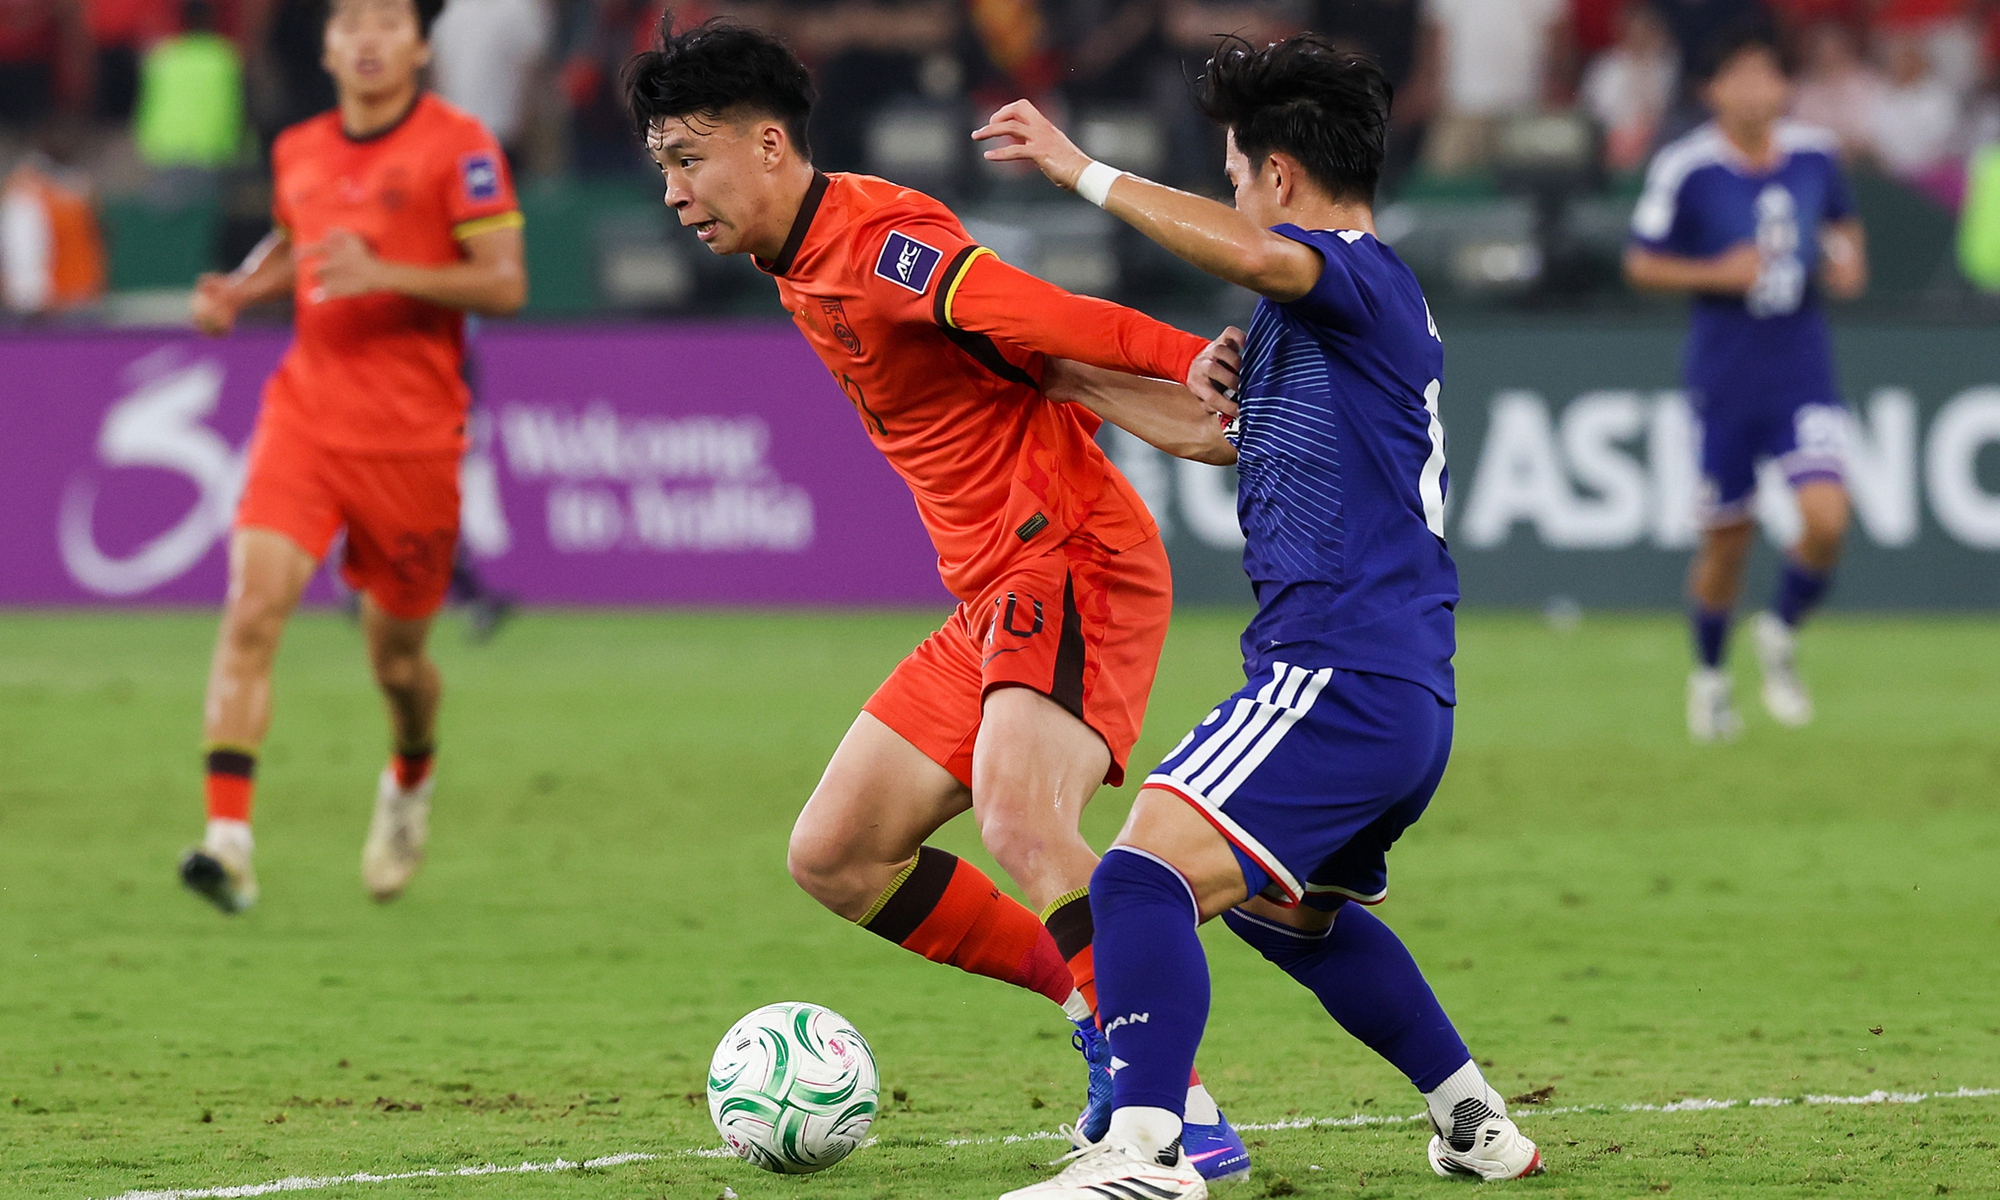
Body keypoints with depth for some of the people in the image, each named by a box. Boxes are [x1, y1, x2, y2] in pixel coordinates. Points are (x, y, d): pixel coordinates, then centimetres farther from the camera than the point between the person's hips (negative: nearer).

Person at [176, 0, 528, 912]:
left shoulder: (459, 147, -6)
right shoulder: (297, 151, 9)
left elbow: (505, 284, -11)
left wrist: (385, 276, -23)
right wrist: (238, 290, 7)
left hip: (412, 440, -3)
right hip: (303, 418, 3)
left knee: (396, 656, 9)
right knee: (253, 606, -19)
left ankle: (410, 782, 45)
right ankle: (227, 839, -25)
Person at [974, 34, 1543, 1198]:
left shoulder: (1360, 276, -10)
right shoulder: (1389, 303, 21)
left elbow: (1246, 252, -34)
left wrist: (1083, 170, -25)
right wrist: (1244, 395, 12)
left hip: (1340, 675, -11)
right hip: (1411, 697, 11)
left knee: (1146, 873, -24)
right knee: (1288, 907, 33)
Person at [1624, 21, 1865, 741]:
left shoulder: (1816, 153, 0)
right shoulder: (1685, 169, -10)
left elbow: (1843, 220, 20)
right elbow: (1640, 264, -3)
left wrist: (1848, 258, -2)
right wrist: (1717, 273, -17)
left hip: (1803, 370, 2)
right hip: (1723, 377, -2)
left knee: (1826, 519, -17)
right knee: (1727, 541, 6)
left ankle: (1780, 635, 13)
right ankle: (1708, 675, 32)